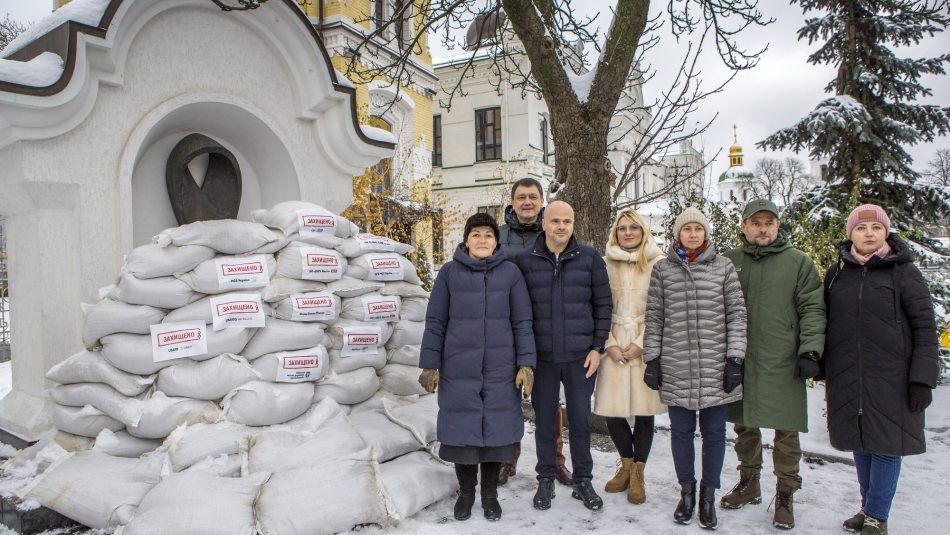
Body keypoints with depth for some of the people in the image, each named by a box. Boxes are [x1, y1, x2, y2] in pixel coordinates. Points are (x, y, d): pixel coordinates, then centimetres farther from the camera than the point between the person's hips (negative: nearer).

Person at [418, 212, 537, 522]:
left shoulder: (510, 273, 2)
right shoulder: (450, 272, 1)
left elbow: (522, 322, 3)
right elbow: (435, 321, 3)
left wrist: (526, 364, -3)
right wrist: (430, 364, 0)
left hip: (500, 368, 1)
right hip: (459, 369, 0)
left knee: (496, 427, 6)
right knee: (462, 427, 5)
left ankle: (490, 493, 25)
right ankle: (465, 492, 26)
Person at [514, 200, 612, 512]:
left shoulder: (589, 258, 1)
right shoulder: (525, 261, 1)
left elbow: (603, 304, 4)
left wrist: (597, 347, -1)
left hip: (580, 356, 0)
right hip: (541, 357, 0)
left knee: (580, 419, 8)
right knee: (544, 419, 9)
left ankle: (583, 480, 25)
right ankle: (545, 480, 25)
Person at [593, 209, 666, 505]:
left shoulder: (658, 264, 0)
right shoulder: (605, 264, 7)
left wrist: (641, 343, -9)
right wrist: (609, 344, -5)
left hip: (646, 347, -1)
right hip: (614, 347, 2)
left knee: (644, 411, 3)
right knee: (611, 412, 0)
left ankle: (637, 473, 22)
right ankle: (626, 463, 27)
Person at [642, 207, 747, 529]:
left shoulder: (723, 267, 4)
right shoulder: (663, 269, 5)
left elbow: (736, 314, 3)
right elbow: (654, 317, 5)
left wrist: (735, 358, -4)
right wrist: (651, 360, 2)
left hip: (715, 367, 0)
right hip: (675, 368, 0)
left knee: (714, 432, 8)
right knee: (681, 430, 9)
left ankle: (708, 494, 25)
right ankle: (686, 490, 28)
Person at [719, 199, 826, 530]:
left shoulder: (798, 262, 1)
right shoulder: (729, 261, 5)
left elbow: (812, 310, -1)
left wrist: (810, 351, -10)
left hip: (783, 364, -2)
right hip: (740, 362, 3)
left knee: (786, 431, 3)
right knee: (744, 425, 14)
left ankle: (785, 496, 19)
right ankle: (749, 484, 32)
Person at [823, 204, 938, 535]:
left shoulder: (903, 272, -3)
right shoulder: (837, 273, 7)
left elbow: (925, 327, -5)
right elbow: (825, 322, 12)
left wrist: (923, 378, -10)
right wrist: (821, 366, 8)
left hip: (890, 377, -3)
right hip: (846, 377, 4)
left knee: (885, 444, 2)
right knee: (860, 443, 12)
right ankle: (869, 508, 26)